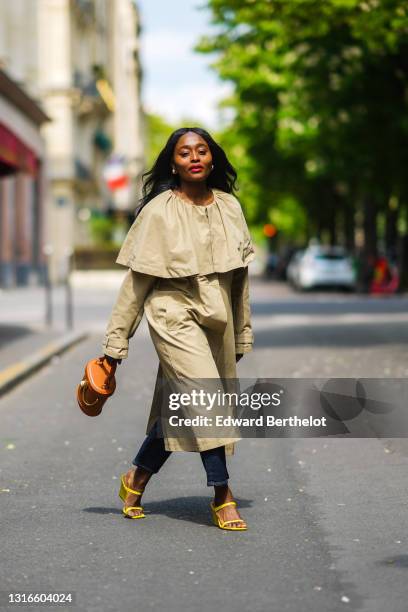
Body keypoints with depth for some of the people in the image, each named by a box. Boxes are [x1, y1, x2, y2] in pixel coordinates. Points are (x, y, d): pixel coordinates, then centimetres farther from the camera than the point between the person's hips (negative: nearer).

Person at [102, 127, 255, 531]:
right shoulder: (159, 211, -7)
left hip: (218, 320, 5)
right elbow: (136, 280, -4)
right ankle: (222, 497, -9)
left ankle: (136, 479, 29)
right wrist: (116, 342, -5)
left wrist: (242, 333, 16)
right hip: (175, 316, -5)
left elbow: (239, 274, 14)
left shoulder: (229, 207, 7)